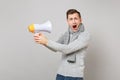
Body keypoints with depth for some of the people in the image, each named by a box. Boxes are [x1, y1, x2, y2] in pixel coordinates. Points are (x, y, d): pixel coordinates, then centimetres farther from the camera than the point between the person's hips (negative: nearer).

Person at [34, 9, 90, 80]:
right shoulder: (67, 33, 8)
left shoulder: (85, 35, -13)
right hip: (61, 73, 6)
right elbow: (55, 48, 9)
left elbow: (67, 49, -21)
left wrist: (47, 41, -22)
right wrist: (43, 40, -10)